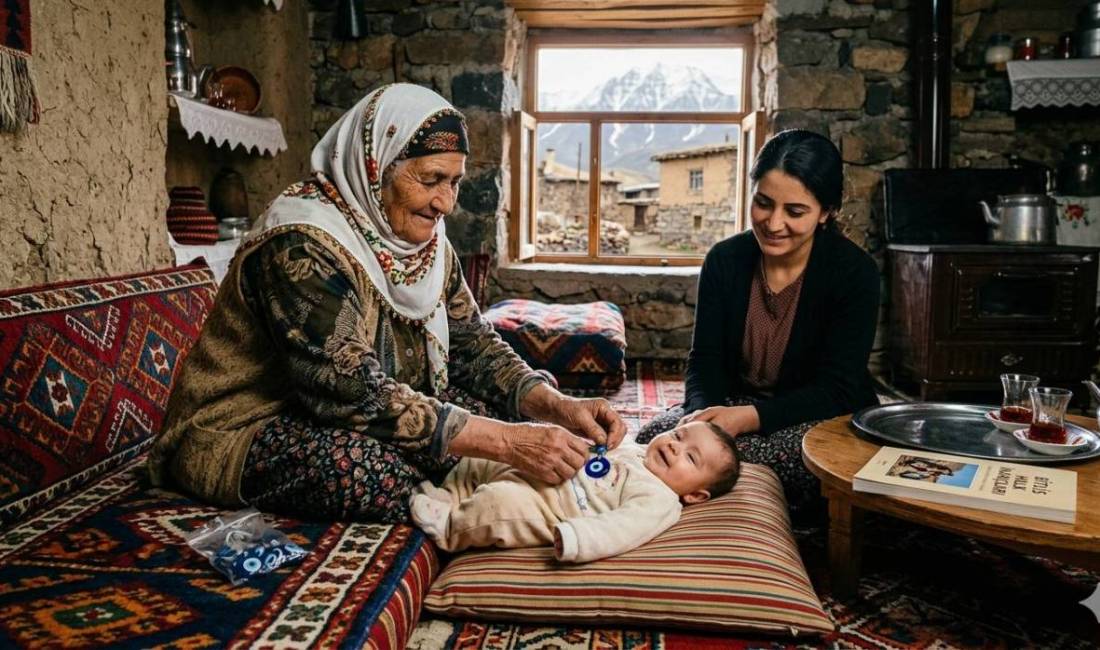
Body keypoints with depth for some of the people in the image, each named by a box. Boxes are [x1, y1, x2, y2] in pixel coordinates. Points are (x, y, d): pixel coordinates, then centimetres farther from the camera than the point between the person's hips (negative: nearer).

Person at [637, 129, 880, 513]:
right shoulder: (725, 260, -2)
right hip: (732, 405, 4)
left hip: (826, 420, -3)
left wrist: (748, 417, -33)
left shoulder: (855, 273, -13)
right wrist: (704, 412, -28)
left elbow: (837, 390, -17)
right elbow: (704, 362, -3)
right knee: (653, 439, -26)